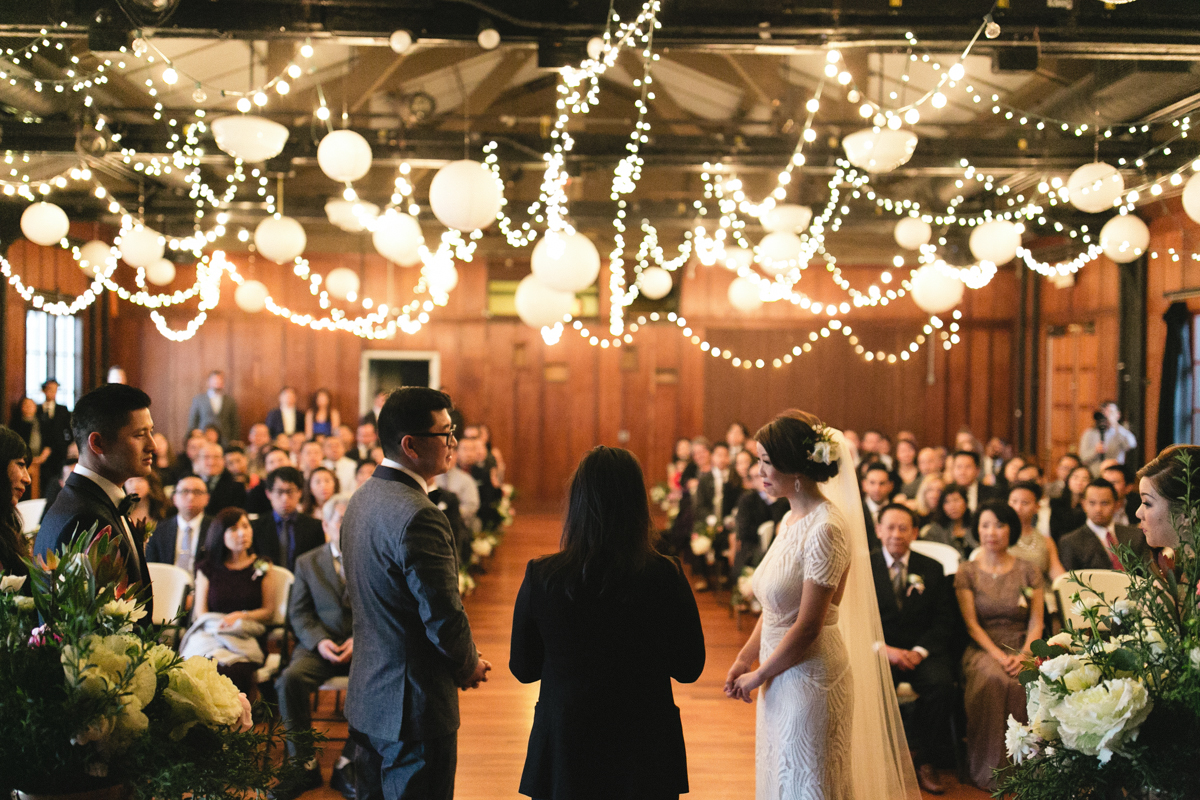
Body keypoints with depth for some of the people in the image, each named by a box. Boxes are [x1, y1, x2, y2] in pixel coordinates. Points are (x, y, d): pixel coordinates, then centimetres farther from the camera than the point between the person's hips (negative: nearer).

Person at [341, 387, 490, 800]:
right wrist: (470, 666, -2)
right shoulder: (418, 517, -24)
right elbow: (445, 618, -23)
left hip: (367, 697, 10)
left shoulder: (362, 498, 7)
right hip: (413, 704, -10)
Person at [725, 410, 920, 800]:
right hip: (783, 677, 8)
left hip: (812, 677, -8)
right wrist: (744, 658, 3)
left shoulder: (825, 528, -21)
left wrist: (758, 676, -11)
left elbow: (807, 626, -21)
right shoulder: (791, 520, 7)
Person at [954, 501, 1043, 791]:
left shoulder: (1028, 571, 11)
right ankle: (990, 769, -26)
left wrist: (1023, 656, -13)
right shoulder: (967, 571, 7)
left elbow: (1036, 622, 5)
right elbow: (971, 623, 0)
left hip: (1022, 647, 1)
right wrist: (998, 656, -14)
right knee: (993, 680, -36)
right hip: (982, 648, -1)